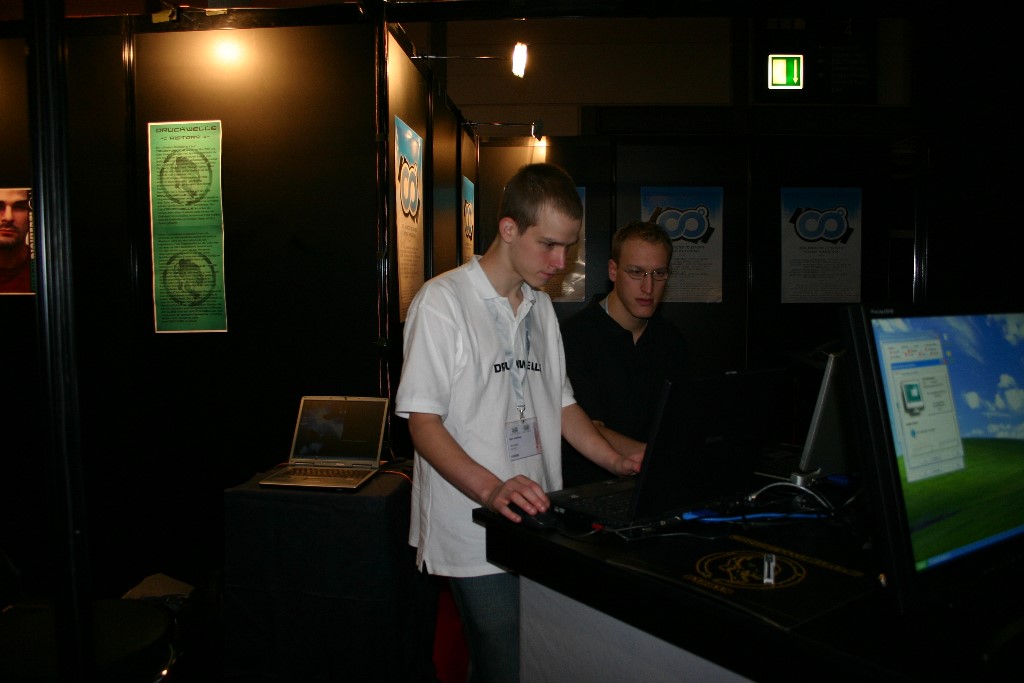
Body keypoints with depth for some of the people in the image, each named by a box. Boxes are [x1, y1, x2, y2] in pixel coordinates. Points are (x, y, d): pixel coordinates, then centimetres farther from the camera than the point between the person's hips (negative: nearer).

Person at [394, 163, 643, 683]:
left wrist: (616, 461, 5)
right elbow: (423, 422, -13)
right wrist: (490, 490, -26)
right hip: (475, 535, -6)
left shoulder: (541, 307, 14)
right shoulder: (442, 300, -9)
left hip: (538, 524, 7)